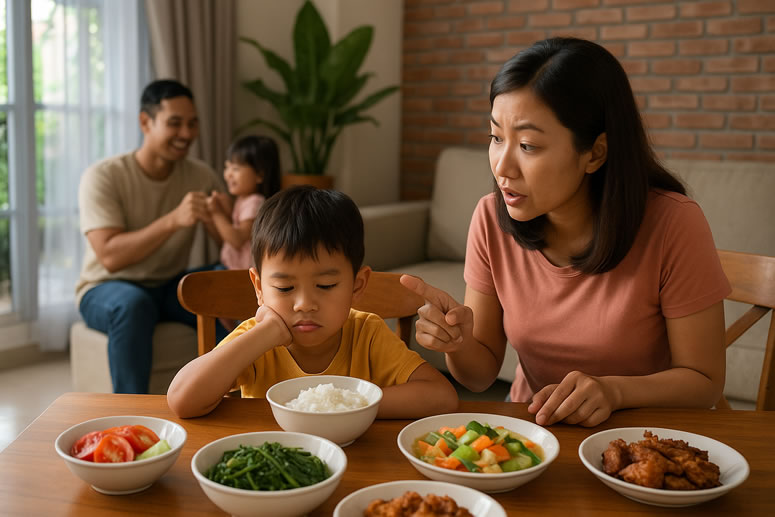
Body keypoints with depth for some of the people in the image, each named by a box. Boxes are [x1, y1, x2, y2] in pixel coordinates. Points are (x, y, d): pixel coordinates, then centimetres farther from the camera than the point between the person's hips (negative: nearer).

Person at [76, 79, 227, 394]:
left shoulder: (201, 176, -3)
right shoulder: (103, 177, -15)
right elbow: (110, 257, -26)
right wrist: (174, 219, -38)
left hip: (170, 287, 4)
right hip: (107, 289, -3)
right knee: (133, 302, -38)